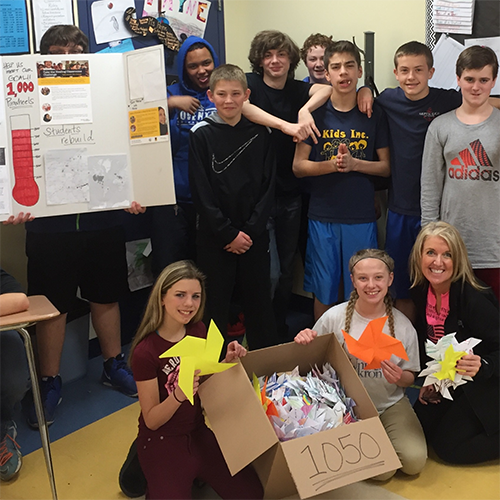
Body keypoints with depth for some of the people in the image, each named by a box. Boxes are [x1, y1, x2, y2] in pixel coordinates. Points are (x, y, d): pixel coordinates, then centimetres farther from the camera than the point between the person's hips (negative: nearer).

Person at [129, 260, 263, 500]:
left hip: (198, 432, 5)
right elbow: (151, 421, -17)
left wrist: (228, 361, -12)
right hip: (162, 443, -5)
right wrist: (177, 395, -36)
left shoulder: (198, 330, -5)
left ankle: (193, 475, 19)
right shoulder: (145, 351, -22)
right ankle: (152, 479, 13)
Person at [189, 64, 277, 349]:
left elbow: (268, 186, 2)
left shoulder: (260, 134, 4)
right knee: (216, 305, 4)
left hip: (254, 236, 2)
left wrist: (250, 230, -9)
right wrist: (229, 234, -11)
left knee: (260, 304, 10)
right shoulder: (201, 135, -1)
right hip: (214, 238, -2)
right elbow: (201, 192, -6)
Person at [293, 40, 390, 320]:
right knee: (323, 292, 9)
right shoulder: (316, 113, 2)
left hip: (362, 217, 0)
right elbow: (298, 166, 0)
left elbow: (386, 167, 4)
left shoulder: (374, 114, 3)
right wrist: (332, 164, -17)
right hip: (322, 216, 0)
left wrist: (354, 163, -14)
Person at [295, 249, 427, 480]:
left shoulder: (402, 325, -6)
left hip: (391, 403, 3)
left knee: (414, 461, -16)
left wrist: (400, 377, -19)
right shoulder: (334, 318, -11)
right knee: (381, 470, -18)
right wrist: (304, 342, -21)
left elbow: (410, 378, 5)